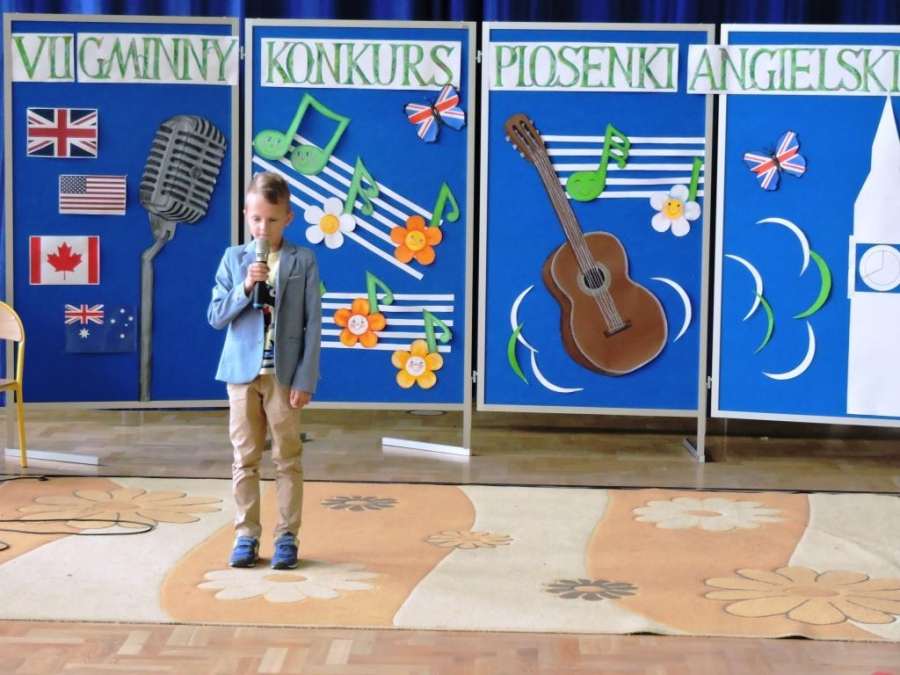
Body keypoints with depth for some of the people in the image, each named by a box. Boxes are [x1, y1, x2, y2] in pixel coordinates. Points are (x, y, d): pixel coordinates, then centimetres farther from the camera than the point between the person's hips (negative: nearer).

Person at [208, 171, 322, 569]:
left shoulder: (303, 261, -1)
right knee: (245, 458, 6)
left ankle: (287, 537, 9)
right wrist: (245, 287, -14)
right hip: (242, 372, 2)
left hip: (285, 374, -2)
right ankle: (246, 535, 12)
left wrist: (305, 379, -8)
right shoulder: (233, 259, 5)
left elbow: (313, 323, -2)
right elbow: (215, 317, 2)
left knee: (288, 459, 3)